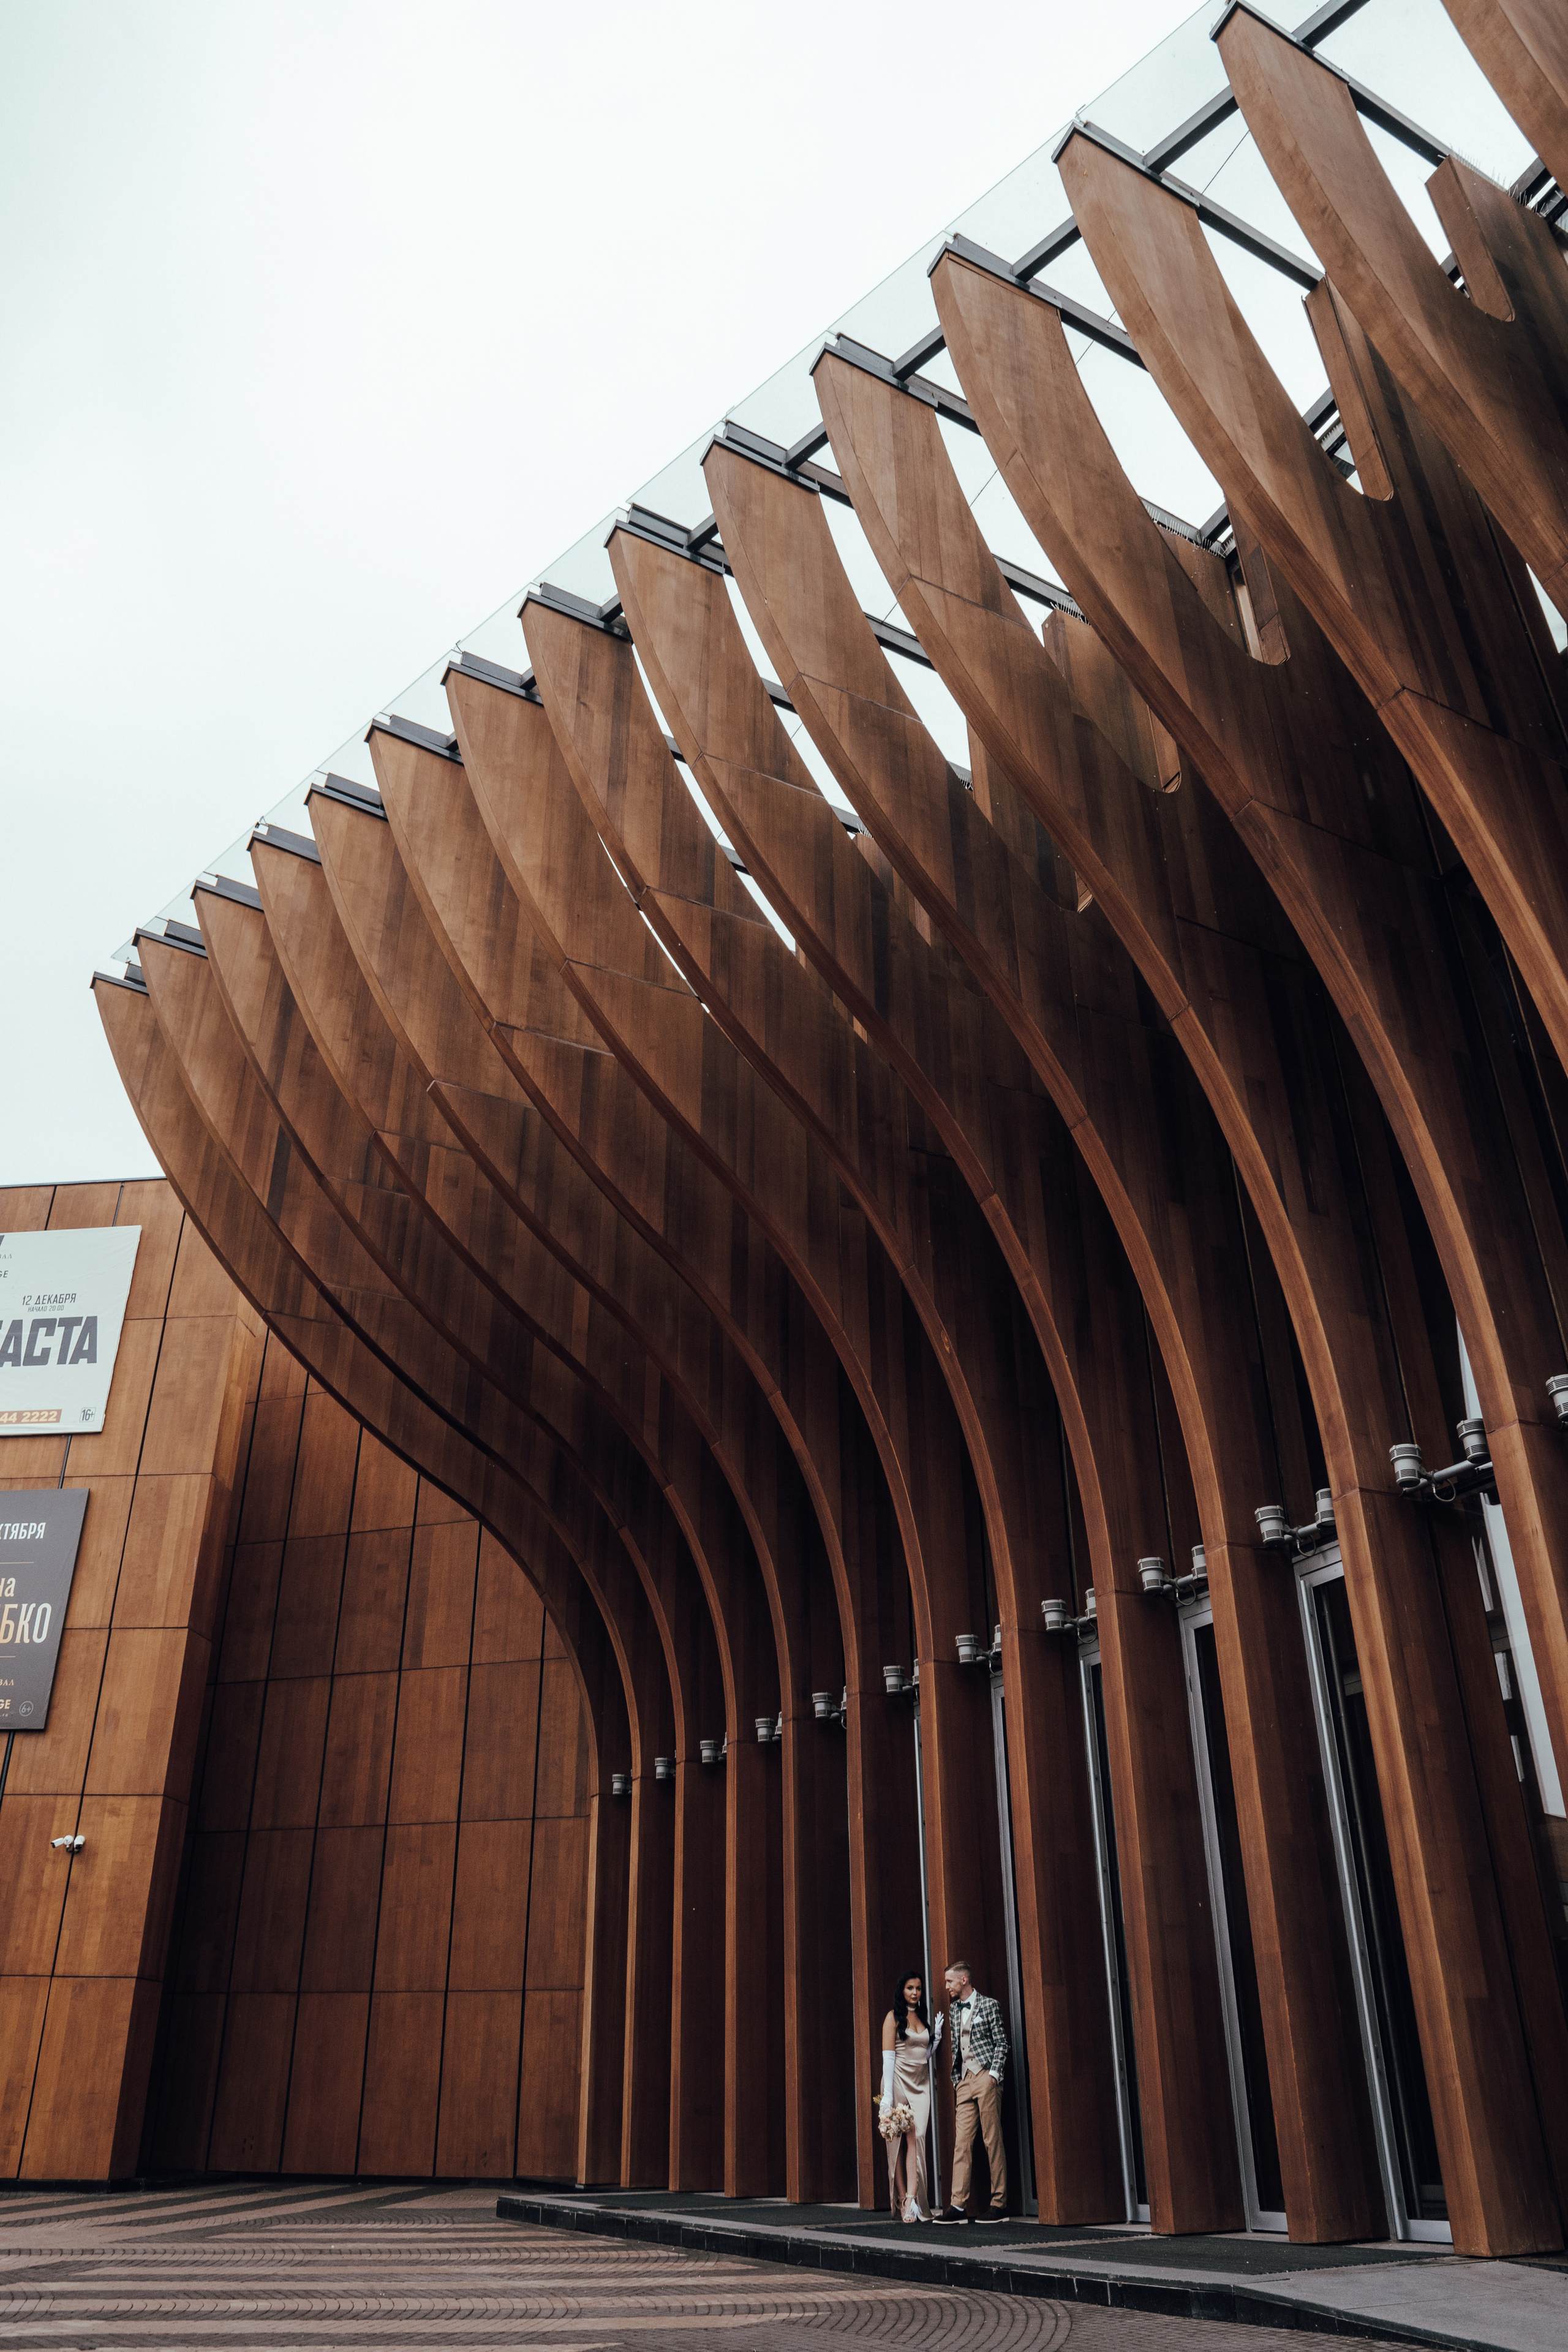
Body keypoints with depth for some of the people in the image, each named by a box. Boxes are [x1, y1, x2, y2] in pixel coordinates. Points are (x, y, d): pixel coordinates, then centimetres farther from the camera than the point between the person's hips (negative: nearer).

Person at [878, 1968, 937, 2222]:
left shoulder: (923, 2018, 15)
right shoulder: (894, 2017, -2)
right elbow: (888, 2056, -8)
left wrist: (937, 2037, 6)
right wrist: (888, 2095, -14)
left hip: (921, 2084, 5)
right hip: (899, 2081, -4)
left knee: (917, 2136, -9)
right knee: (901, 2138, -5)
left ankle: (913, 2198, -16)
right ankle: (902, 2199, -1)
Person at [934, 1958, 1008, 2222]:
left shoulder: (988, 2005, -2)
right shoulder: (954, 2008, 16)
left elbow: (1001, 2042, -3)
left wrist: (993, 2074, -10)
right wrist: (956, 2079, 13)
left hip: (986, 2077, -6)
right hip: (964, 2080, 6)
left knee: (993, 2140, -3)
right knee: (962, 2141, 0)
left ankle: (999, 2205, 3)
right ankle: (958, 2205, -2)